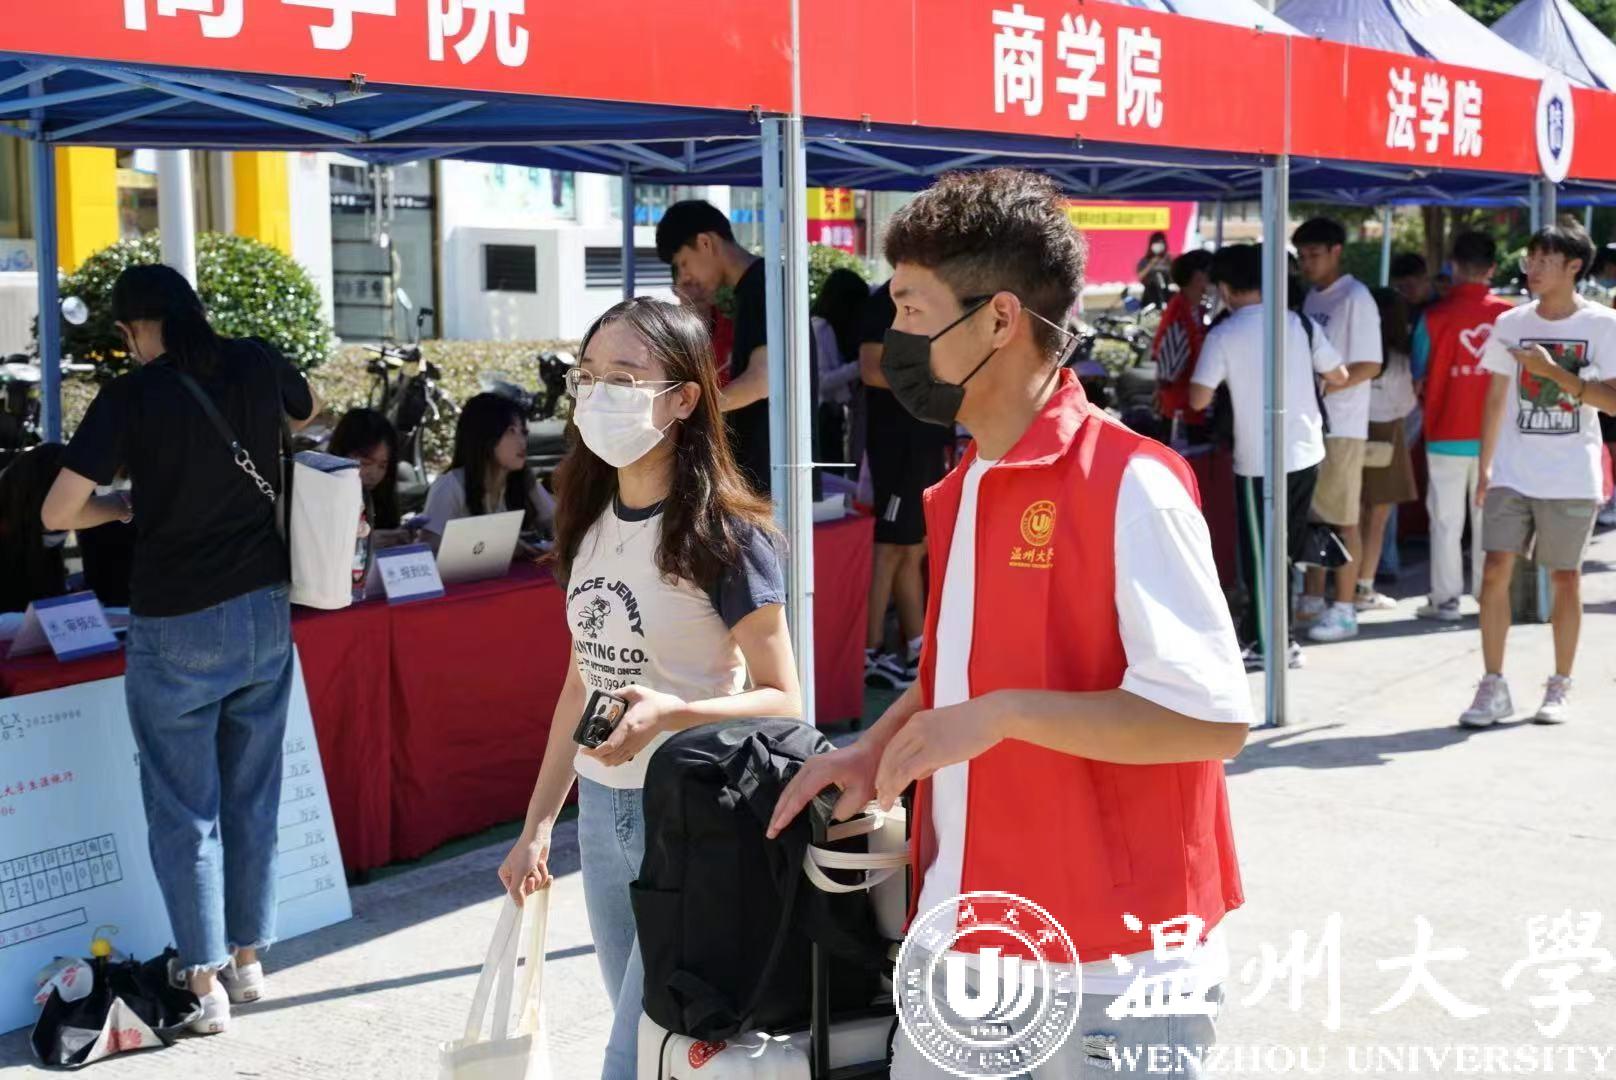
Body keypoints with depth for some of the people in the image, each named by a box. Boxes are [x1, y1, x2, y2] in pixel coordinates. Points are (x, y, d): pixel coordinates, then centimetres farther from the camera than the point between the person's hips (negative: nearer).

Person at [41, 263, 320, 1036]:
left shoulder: (132, 397, -14)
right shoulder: (257, 364, -1)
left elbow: (58, 512, -14)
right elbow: (307, 415, 22)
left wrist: (124, 504, 3)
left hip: (177, 629, -4)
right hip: (265, 613, 5)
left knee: (184, 811, 6)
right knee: (254, 797, 15)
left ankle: (205, 980, 10)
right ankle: (247, 958, 26)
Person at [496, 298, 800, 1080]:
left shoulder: (723, 535, -15)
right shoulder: (592, 521, 6)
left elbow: (782, 701, -13)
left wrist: (673, 715, -30)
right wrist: (536, 825, 12)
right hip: (601, 810, 7)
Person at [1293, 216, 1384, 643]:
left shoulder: (1354, 298, -11)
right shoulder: (1312, 297, 13)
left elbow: (1369, 366, -15)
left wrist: (1321, 387, -21)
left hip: (1341, 425, -8)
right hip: (1309, 420, 8)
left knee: (1342, 519, -2)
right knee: (1311, 515, 13)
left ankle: (1345, 611, 4)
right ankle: (1314, 599, 24)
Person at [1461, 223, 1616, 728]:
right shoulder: (1511, 323, 5)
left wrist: (1553, 371, -19)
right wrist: (1485, 467, 9)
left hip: (1571, 478, -2)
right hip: (1512, 473, 2)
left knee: (1565, 577, 6)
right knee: (1495, 570, -7)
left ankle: (1560, 687, 18)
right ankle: (1493, 687, 1)